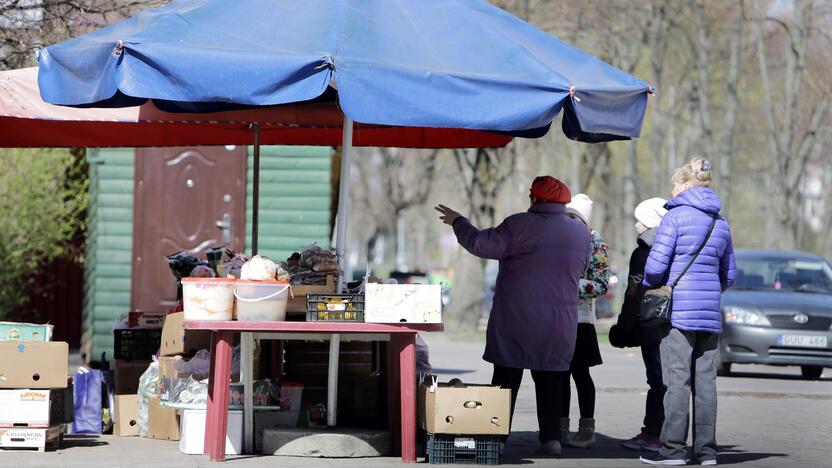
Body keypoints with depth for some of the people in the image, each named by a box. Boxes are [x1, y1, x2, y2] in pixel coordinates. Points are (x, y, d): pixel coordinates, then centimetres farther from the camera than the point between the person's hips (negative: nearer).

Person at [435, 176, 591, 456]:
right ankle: (551, 438, 4)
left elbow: (481, 244, -12)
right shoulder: (582, 233, 5)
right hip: (561, 323, 4)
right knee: (549, 380, 10)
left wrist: (458, 222, 2)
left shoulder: (522, 225, -12)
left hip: (517, 318, -4)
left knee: (506, 378, 2)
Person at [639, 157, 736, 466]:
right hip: (710, 313, 6)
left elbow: (656, 265, -10)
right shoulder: (721, 223, 16)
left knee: (677, 378, -6)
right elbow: (729, 275, 19)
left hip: (679, 310, -6)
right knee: (705, 378, 7)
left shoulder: (676, 216, -5)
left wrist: (648, 286, 8)